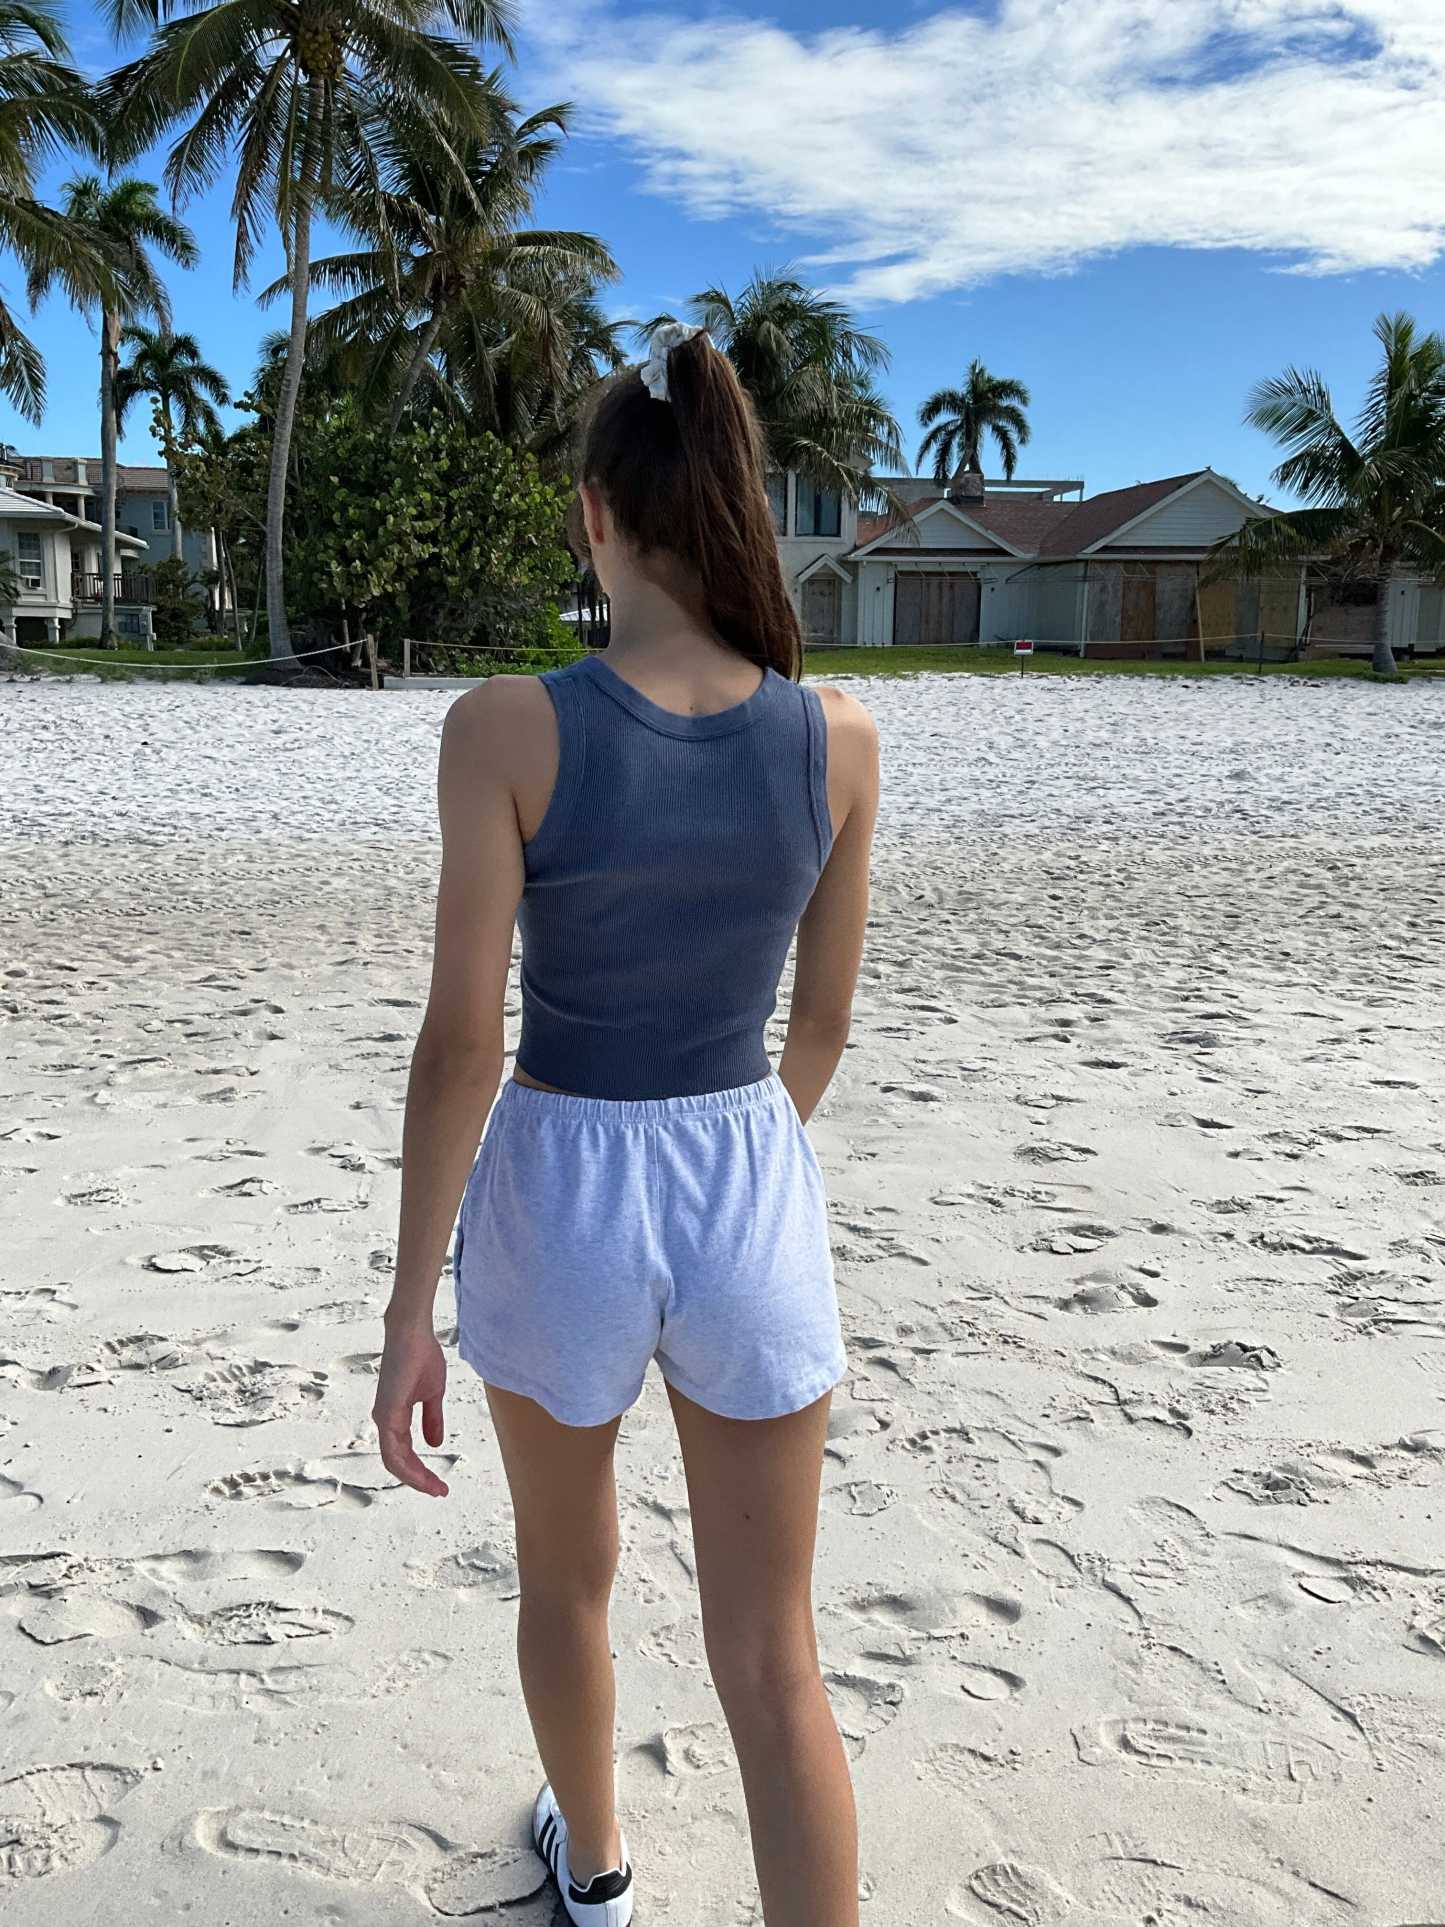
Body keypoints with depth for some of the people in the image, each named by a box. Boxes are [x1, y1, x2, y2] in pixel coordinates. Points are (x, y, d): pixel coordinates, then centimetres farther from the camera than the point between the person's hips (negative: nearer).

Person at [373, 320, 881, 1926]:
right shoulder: (840, 737, -7)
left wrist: (408, 1311, -6)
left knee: (566, 1576, 28)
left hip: (558, 1198, -1)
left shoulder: (506, 727, -16)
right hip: (750, 1195, 1)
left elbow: (461, 1041, -16)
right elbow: (824, 1020, 4)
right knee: (771, 1660, 12)